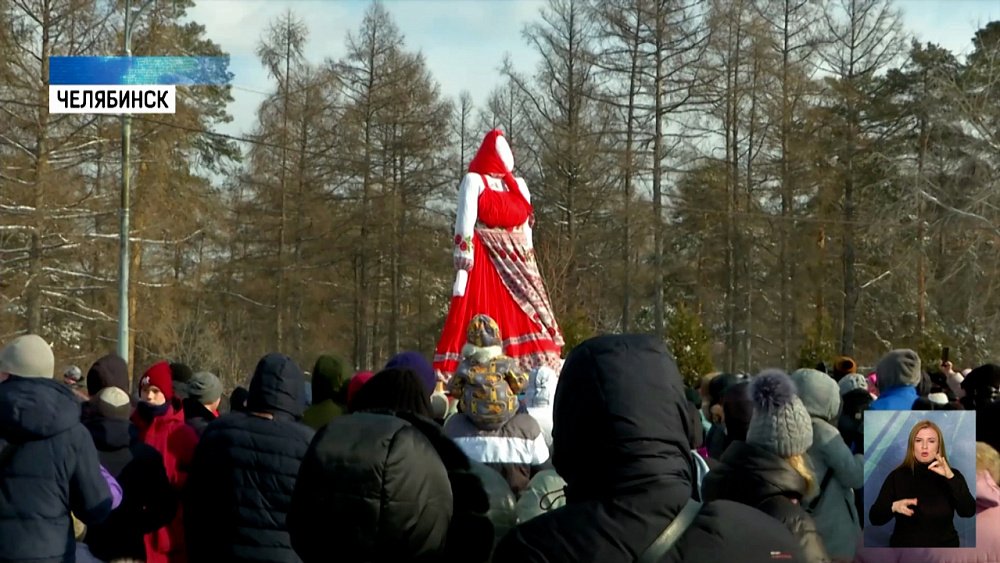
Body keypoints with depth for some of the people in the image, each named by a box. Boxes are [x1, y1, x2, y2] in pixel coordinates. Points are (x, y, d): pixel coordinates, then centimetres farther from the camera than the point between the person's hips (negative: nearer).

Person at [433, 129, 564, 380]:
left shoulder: (519, 185, 20)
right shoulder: (474, 181, 3)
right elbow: (464, 228, -6)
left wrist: (531, 275, 12)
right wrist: (462, 271, -15)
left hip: (516, 267, 6)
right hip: (483, 265, -6)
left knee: (526, 325, -2)